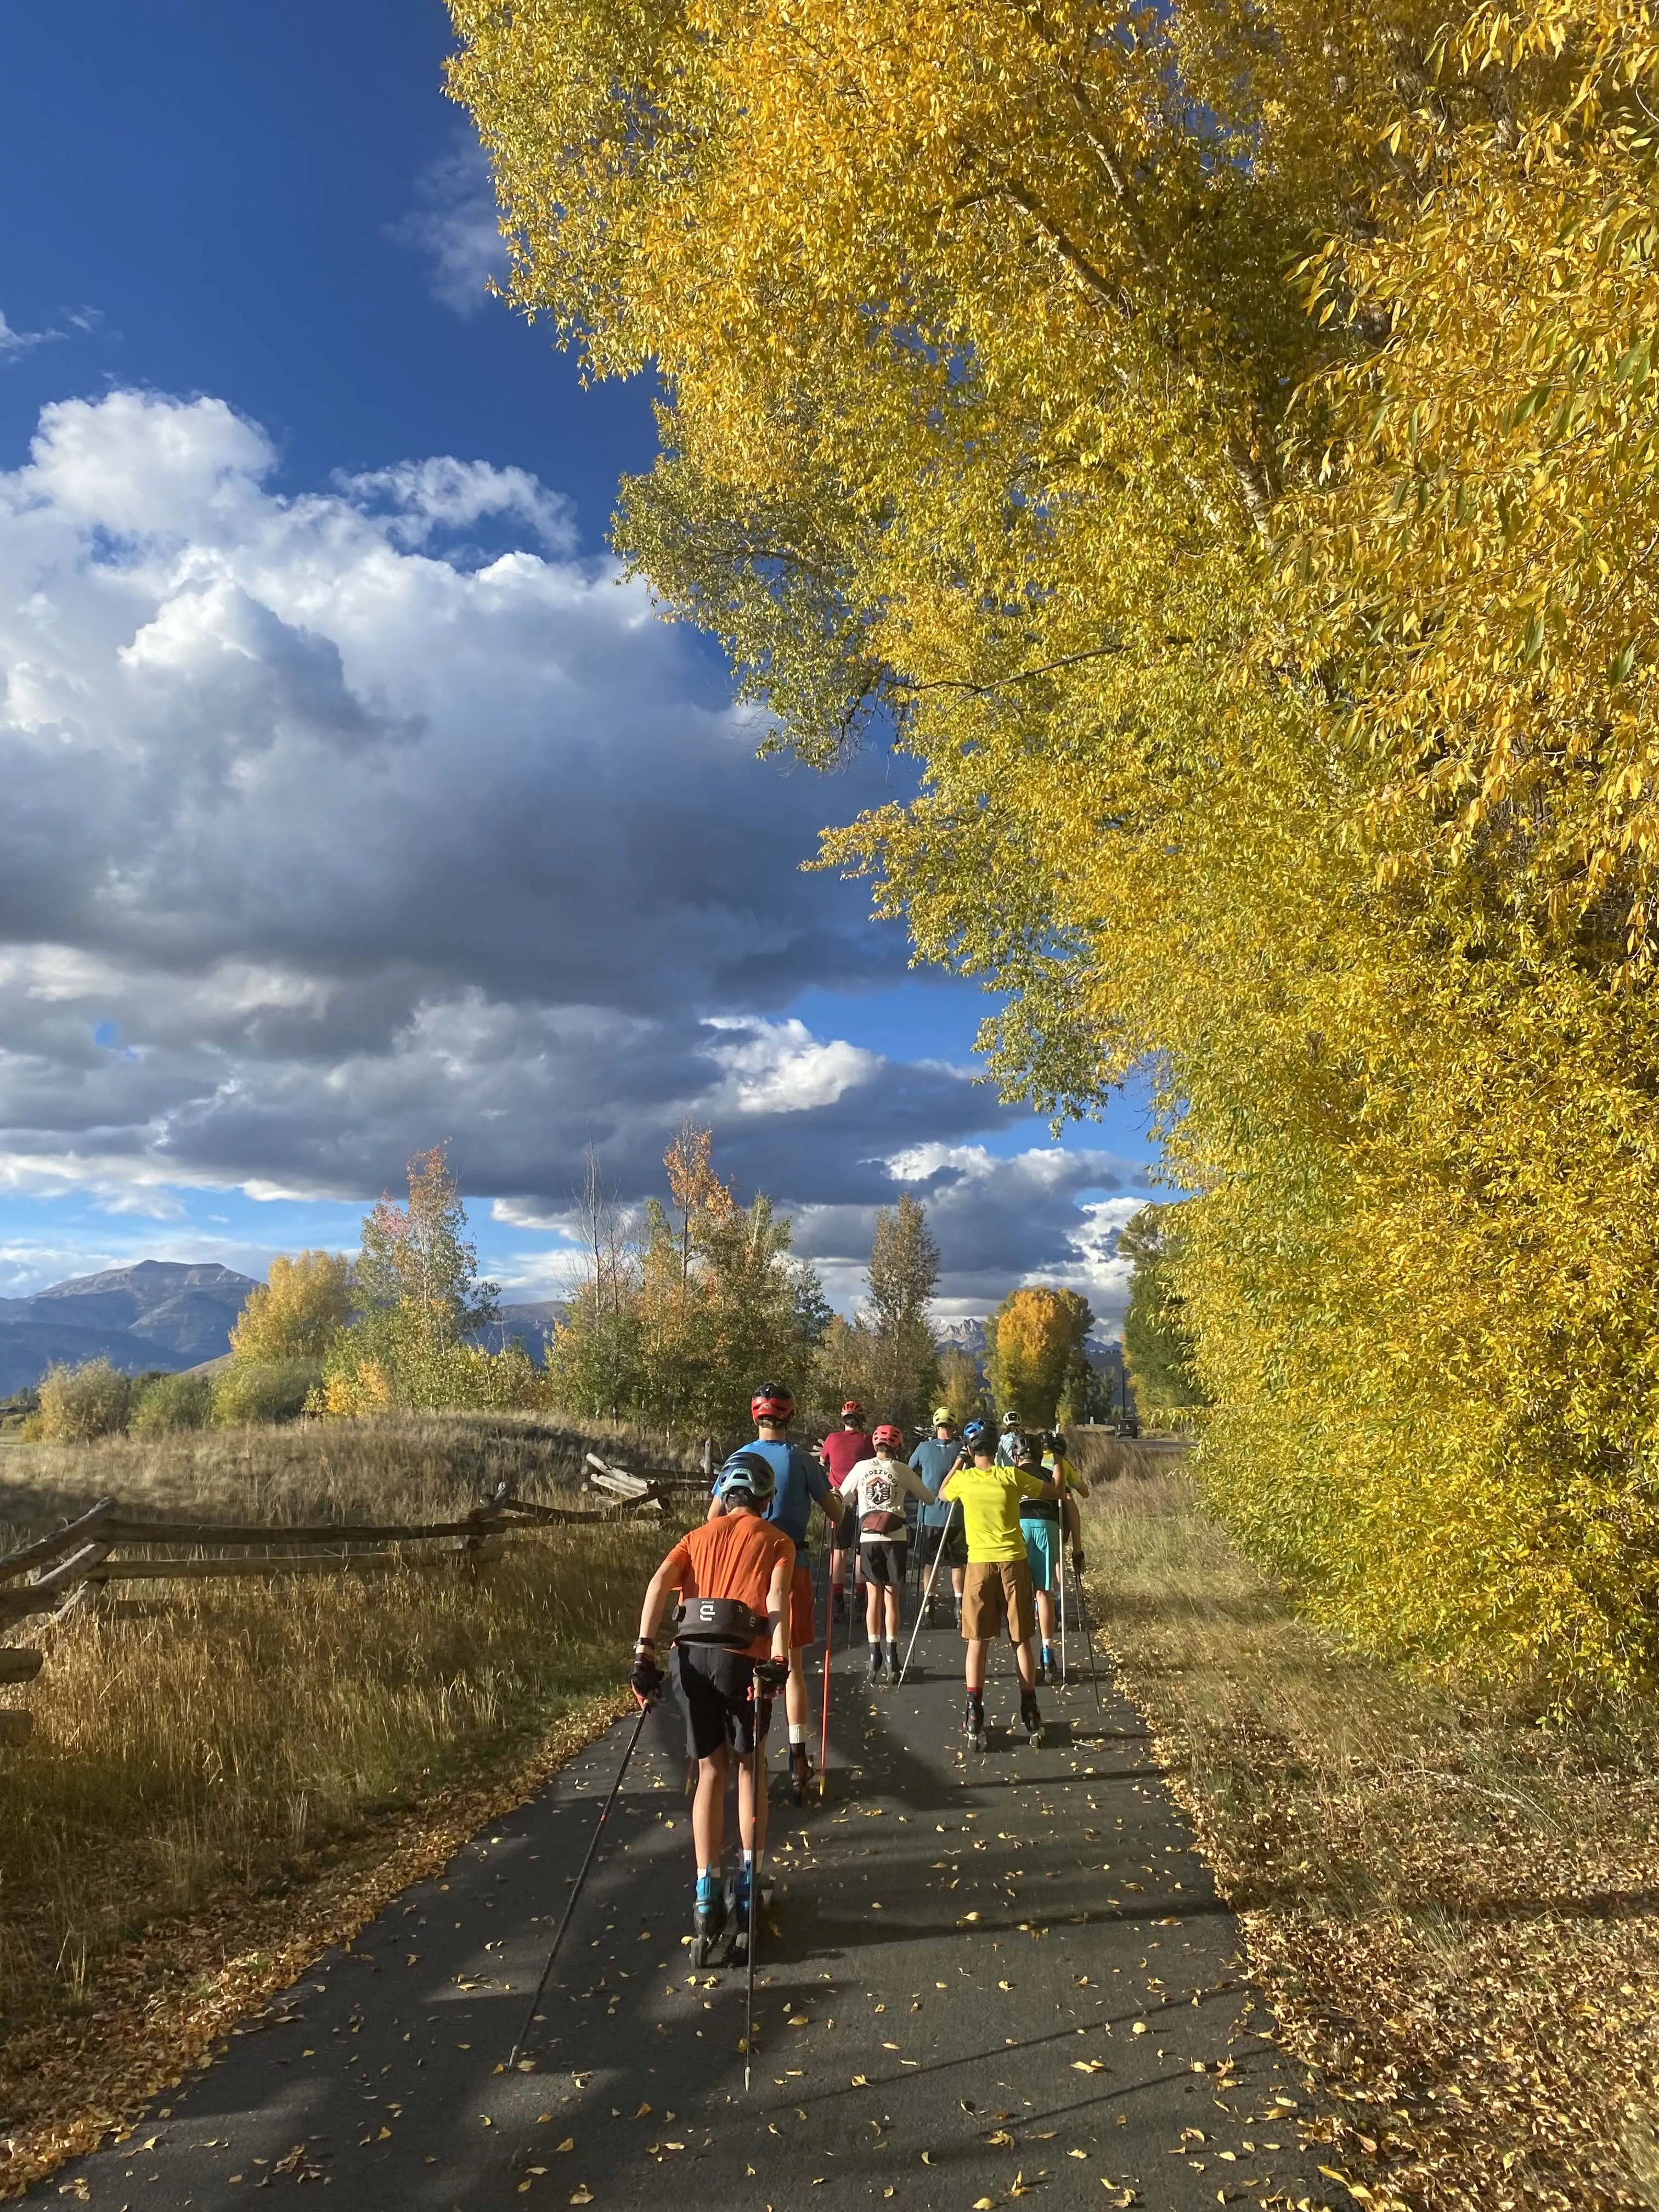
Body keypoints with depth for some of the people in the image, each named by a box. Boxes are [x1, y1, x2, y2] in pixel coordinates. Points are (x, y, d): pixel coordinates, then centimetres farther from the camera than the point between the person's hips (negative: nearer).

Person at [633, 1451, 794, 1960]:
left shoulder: (699, 1536, 21)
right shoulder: (776, 1540, 13)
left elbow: (660, 1583, 4)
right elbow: (776, 1599, -6)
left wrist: (645, 1652, -3)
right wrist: (778, 1664, -16)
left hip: (691, 1655, 2)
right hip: (743, 1657, -2)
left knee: (711, 1772, 15)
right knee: (749, 1768, 19)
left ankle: (707, 1900, 11)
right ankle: (749, 1885, 20)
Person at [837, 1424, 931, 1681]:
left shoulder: (862, 1467, 6)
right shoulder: (902, 1470, 3)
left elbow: (842, 1500, 13)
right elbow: (928, 1498, 10)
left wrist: (853, 1508, 34)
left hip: (868, 1537, 1)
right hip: (896, 1537, -1)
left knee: (873, 1597, 8)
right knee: (892, 1598, 5)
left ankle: (874, 1657, 3)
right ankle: (892, 1659, 2)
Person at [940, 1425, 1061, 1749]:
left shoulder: (963, 1479, 0)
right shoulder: (1012, 1476, -4)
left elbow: (942, 1494, 23)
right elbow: (1054, 1493, 6)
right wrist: (1027, 1474, 17)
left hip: (980, 1564, 0)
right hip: (1014, 1562, 0)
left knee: (977, 1640, 4)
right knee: (1022, 1639, 9)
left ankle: (975, 1719, -2)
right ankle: (1030, 1716, 11)